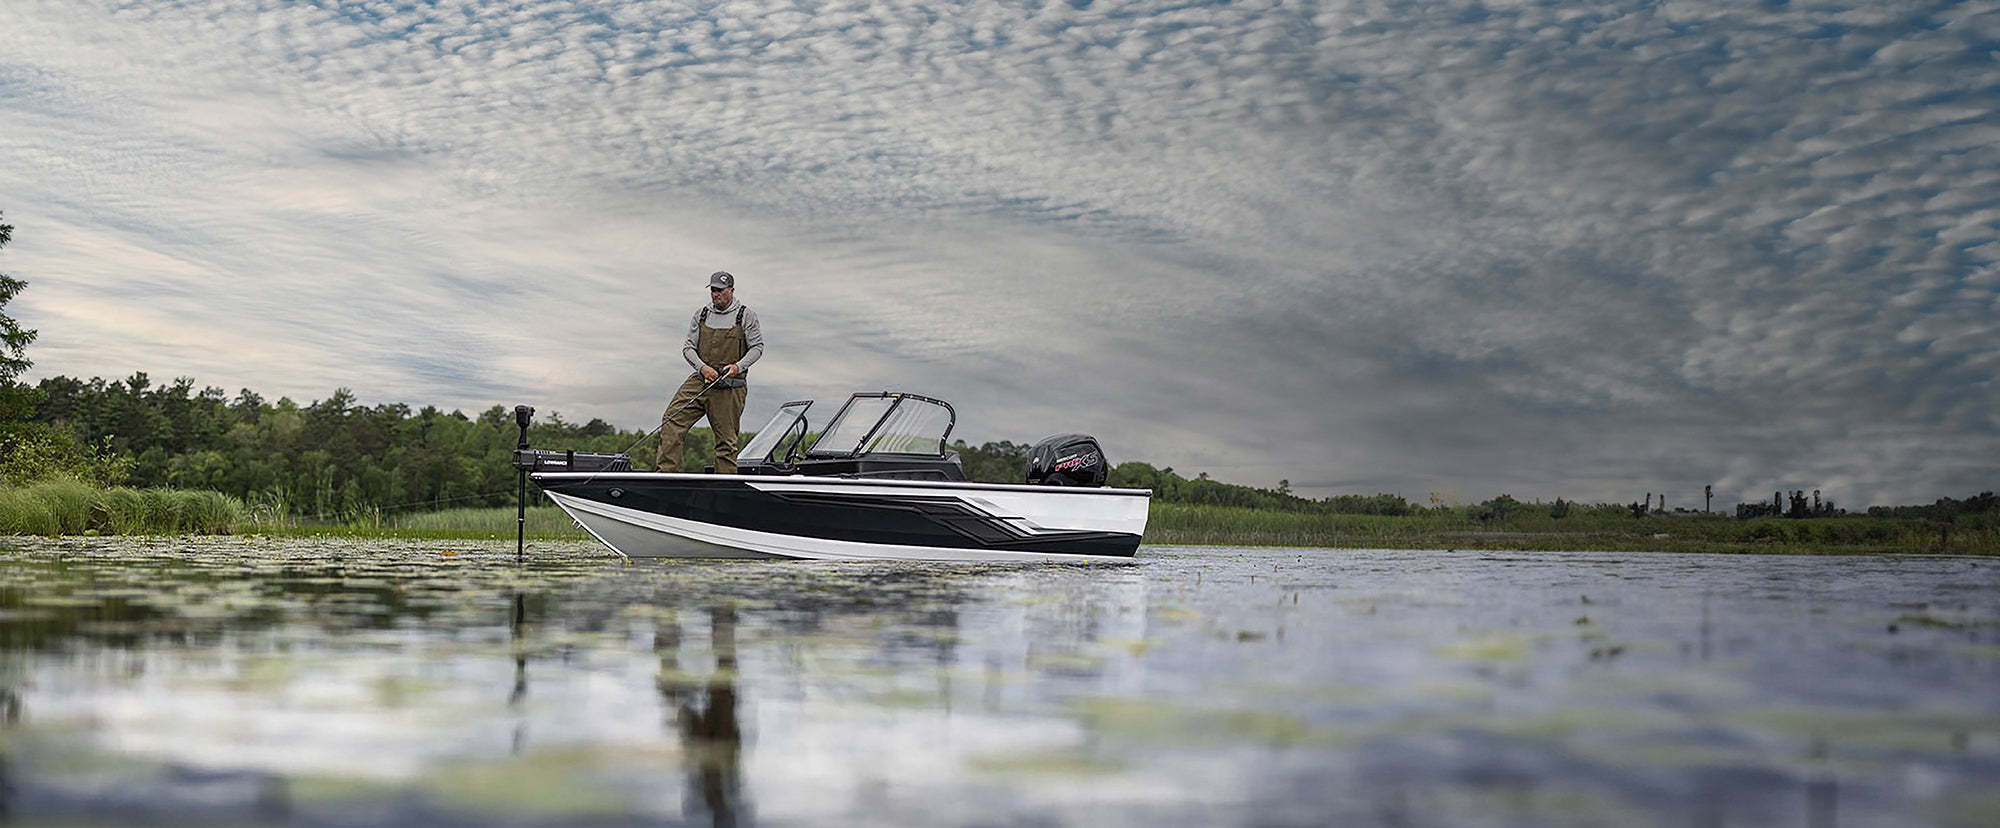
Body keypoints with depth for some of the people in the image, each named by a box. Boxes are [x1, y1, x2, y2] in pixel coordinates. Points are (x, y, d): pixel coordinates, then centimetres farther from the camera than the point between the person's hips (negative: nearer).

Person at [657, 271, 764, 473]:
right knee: (671, 421, -12)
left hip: (730, 387, -3)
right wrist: (702, 367, -10)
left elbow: (757, 347, 2)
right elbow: (688, 347, 9)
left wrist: (739, 367, -15)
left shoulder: (746, 316, 2)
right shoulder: (701, 314, 11)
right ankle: (667, 473, -12)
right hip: (700, 381, 4)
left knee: (726, 439, -2)